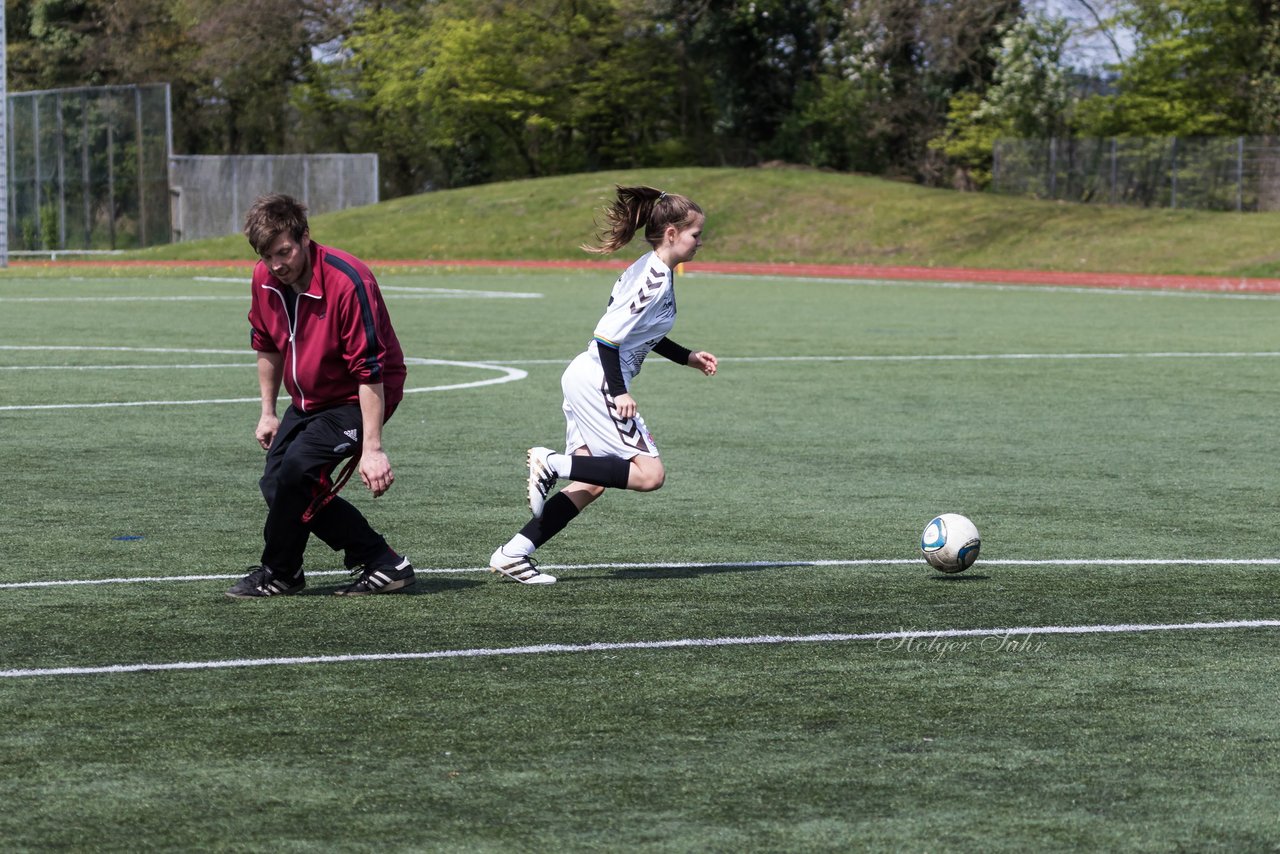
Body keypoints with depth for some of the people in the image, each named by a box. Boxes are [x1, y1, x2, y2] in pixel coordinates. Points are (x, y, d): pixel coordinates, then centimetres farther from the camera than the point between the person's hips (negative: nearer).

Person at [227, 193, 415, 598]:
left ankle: (279, 573, -4)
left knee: (296, 468, -26)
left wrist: (372, 448, -30)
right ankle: (380, 562, 6)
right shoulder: (265, 278, -7)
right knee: (276, 484, 1)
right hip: (308, 400, 8)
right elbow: (267, 345, 13)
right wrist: (268, 413, 15)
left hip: (357, 399, -8)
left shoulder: (347, 282, -29)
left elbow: (370, 371, -29)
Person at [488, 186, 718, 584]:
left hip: (585, 379, 10)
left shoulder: (655, 272, 13)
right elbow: (608, 335, -20)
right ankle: (552, 463, -13)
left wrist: (687, 356, 26)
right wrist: (619, 392, -19)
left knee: (590, 484, 8)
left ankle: (512, 554, 4)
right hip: (598, 382, -10)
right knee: (649, 473, -12)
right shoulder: (654, 279, -16)